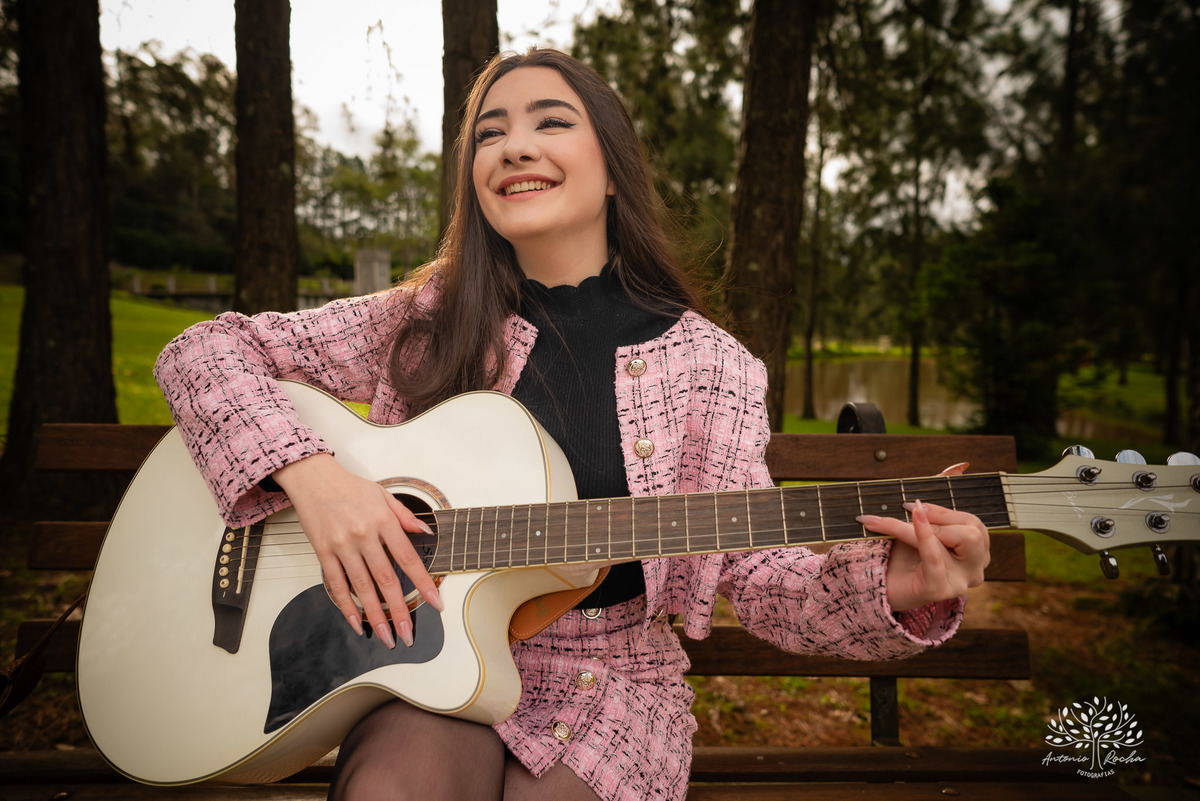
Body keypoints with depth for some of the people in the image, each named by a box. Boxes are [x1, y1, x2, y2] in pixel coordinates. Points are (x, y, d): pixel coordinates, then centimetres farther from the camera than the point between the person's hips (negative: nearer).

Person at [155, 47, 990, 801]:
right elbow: (203, 349, -2)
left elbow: (759, 572, -5)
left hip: (610, 682, 1)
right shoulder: (426, 322, -2)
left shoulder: (707, 364, -5)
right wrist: (310, 472, -20)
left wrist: (890, 590, -26)